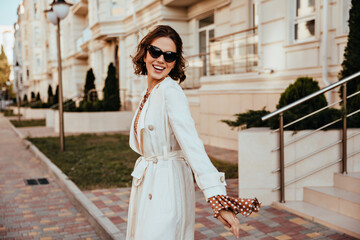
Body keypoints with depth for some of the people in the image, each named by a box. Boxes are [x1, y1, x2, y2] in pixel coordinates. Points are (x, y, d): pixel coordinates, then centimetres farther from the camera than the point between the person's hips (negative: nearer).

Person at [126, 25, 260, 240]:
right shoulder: (148, 93, 9)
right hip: (146, 186, 9)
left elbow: (191, 143, -30)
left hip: (167, 188, -9)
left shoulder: (170, 91, -18)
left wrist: (218, 197, -38)